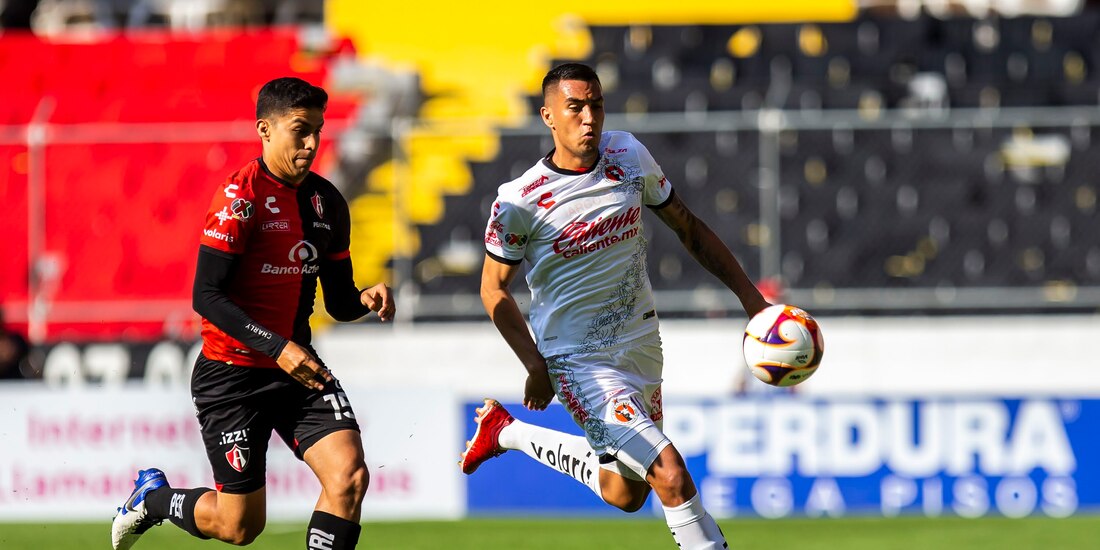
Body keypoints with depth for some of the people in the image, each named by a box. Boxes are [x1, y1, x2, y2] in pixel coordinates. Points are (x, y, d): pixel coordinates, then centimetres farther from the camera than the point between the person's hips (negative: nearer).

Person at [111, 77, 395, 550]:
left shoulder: (327, 201, 6)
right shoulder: (240, 197, -15)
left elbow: (338, 301, 14)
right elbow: (207, 296, -19)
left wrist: (365, 299, -10)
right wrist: (277, 348, -28)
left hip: (298, 368, 6)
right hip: (232, 374, -6)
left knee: (350, 476, -16)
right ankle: (153, 497, 31)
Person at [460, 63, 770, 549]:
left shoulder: (629, 157, -3)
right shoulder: (520, 201, -16)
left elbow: (687, 227, 10)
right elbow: (494, 290, -3)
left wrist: (749, 296, 4)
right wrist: (536, 367, -12)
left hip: (640, 345, 6)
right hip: (577, 359, -6)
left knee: (624, 494, 20)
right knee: (671, 476, -21)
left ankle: (507, 432, 38)